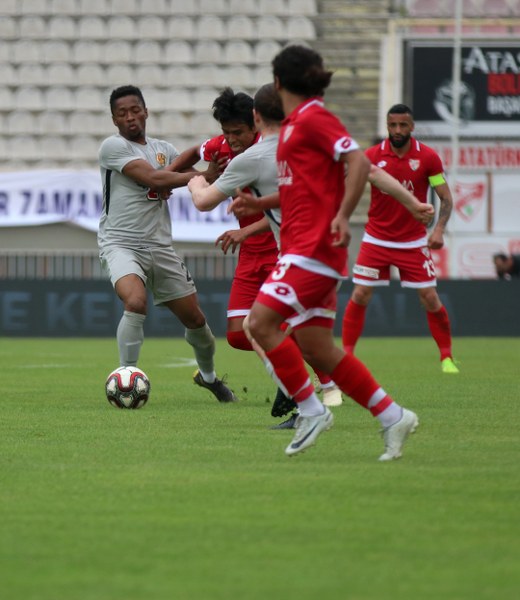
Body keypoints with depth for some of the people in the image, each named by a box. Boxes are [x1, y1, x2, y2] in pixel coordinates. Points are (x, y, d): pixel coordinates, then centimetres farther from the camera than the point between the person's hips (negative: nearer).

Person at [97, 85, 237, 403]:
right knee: (136, 303, -33)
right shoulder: (113, 146, -8)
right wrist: (204, 175, -15)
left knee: (195, 319, 10)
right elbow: (152, 178, -19)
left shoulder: (163, 149, 12)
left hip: (160, 246, 6)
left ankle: (208, 375, 37)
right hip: (121, 243, -6)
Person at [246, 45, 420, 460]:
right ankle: (393, 417, 10)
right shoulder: (295, 123, 20)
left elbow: (359, 161, -20)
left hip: (313, 248, -9)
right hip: (302, 248, 9)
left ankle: (311, 410, -9)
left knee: (261, 322, -16)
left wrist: (342, 216, -27)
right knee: (315, 349, 5)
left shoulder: (312, 117, -8)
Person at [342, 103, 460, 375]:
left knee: (430, 299, -4)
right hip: (376, 239, 0)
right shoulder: (372, 156, -6)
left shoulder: (427, 157, -7)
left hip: (414, 241, 0)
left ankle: (447, 358, 10)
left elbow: (446, 198, -4)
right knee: (359, 296, -6)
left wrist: (439, 229, -18)